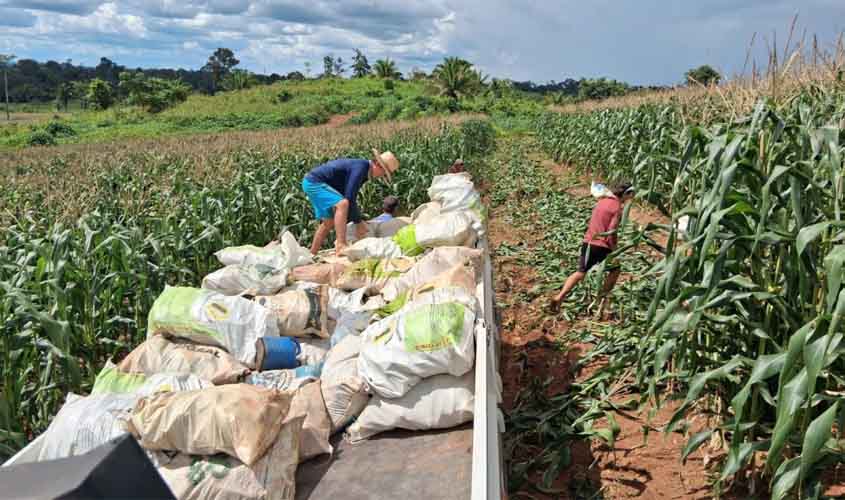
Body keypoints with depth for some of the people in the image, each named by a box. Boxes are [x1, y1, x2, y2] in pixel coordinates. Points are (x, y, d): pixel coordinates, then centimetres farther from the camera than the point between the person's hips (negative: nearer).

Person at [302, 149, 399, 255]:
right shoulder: (361, 167, -21)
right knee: (342, 204, -28)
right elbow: (349, 198, -25)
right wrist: (358, 222, -16)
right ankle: (341, 246, -33)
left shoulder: (362, 168, 10)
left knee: (328, 222, 15)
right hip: (314, 182, -11)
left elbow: (352, 198, 17)